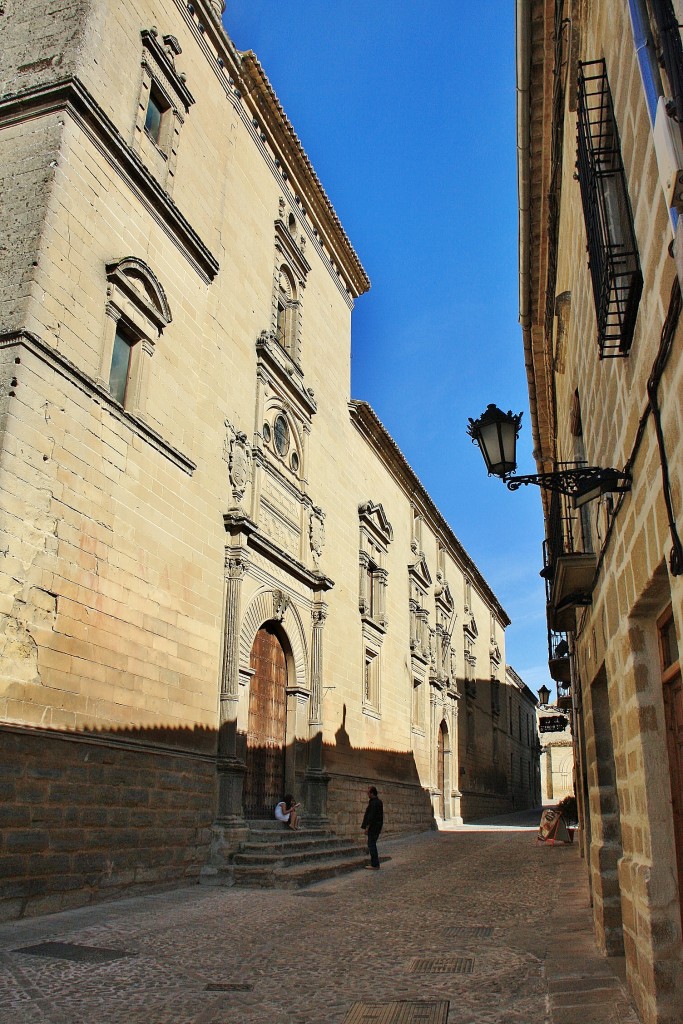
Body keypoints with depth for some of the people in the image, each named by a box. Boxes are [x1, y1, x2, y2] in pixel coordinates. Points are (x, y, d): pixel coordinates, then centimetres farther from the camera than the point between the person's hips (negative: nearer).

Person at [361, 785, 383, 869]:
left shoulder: (373, 803, -18)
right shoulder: (379, 801, 13)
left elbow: (371, 816, -23)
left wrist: (367, 827, -20)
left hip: (373, 827, -10)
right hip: (377, 827, 10)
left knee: (371, 844, -5)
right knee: (372, 844, 17)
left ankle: (375, 865, -3)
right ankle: (374, 863, 21)